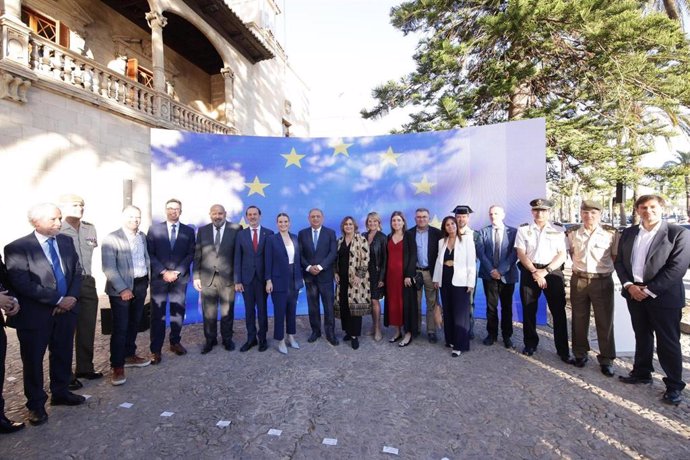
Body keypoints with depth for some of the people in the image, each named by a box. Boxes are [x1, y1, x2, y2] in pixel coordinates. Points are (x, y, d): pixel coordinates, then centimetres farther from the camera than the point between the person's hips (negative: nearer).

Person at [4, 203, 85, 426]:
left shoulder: (66, 241, 3)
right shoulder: (17, 248, -13)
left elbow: (76, 271, 5)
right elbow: (22, 284, -19)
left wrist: (72, 297, -10)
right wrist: (57, 300, -19)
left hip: (66, 310, 5)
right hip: (35, 314, -4)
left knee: (63, 355, 17)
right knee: (33, 361, 12)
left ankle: (60, 392, 37)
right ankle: (36, 404, 30)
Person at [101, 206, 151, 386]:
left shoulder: (142, 236, 8)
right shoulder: (111, 238, -12)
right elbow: (108, 268, -17)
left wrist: (149, 278, 10)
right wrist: (123, 289, -20)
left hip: (140, 285, 6)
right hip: (121, 289, -6)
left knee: (134, 323, 17)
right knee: (120, 327, -1)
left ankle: (129, 355, 32)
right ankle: (117, 366, 11)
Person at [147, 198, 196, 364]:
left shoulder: (188, 231, 6)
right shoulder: (154, 229, 4)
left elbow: (190, 254, 1)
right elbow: (150, 254, -1)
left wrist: (177, 272, -10)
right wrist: (164, 272, -11)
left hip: (180, 278, 1)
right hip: (159, 278, -1)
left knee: (178, 312, 9)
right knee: (157, 315, 1)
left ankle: (175, 342, 25)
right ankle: (155, 350, 9)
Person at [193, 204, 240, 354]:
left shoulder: (236, 229, -2)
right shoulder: (202, 230, 7)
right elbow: (197, 255, 7)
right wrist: (196, 276, 2)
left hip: (228, 278, -2)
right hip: (207, 278, 2)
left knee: (227, 311, 11)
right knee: (208, 312, 10)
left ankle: (227, 339, 29)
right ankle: (210, 340, 28)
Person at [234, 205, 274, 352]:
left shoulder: (269, 233, -1)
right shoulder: (241, 234, 4)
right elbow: (237, 258, 3)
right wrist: (237, 280, -3)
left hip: (262, 277, -1)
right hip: (247, 277, 1)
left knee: (262, 308, 7)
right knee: (249, 309, 9)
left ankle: (262, 338, 21)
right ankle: (251, 338, 22)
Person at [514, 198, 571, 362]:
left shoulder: (558, 230, 5)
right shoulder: (523, 230, 4)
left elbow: (562, 255, -1)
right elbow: (521, 254, -2)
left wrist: (545, 271, -12)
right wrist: (534, 272, -12)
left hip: (553, 272, 0)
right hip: (529, 272, 1)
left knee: (558, 311, 2)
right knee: (528, 310, 8)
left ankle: (563, 349, 16)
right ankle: (530, 344, 25)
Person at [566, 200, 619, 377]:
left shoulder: (611, 233, -5)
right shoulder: (572, 233, 2)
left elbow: (616, 256, 4)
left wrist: (606, 268, -3)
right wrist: (579, 265, 9)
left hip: (603, 281, -2)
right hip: (579, 281, 2)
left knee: (605, 321, 6)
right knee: (579, 319, 11)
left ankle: (606, 359, 20)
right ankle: (580, 353, 27)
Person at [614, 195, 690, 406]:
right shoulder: (628, 233, 6)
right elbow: (619, 261, 6)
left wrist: (650, 290, -16)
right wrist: (629, 285, -7)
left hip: (663, 296, -4)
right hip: (634, 294, 4)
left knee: (668, 343, 5)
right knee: (642, 337, 18)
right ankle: (641, 373, 33)